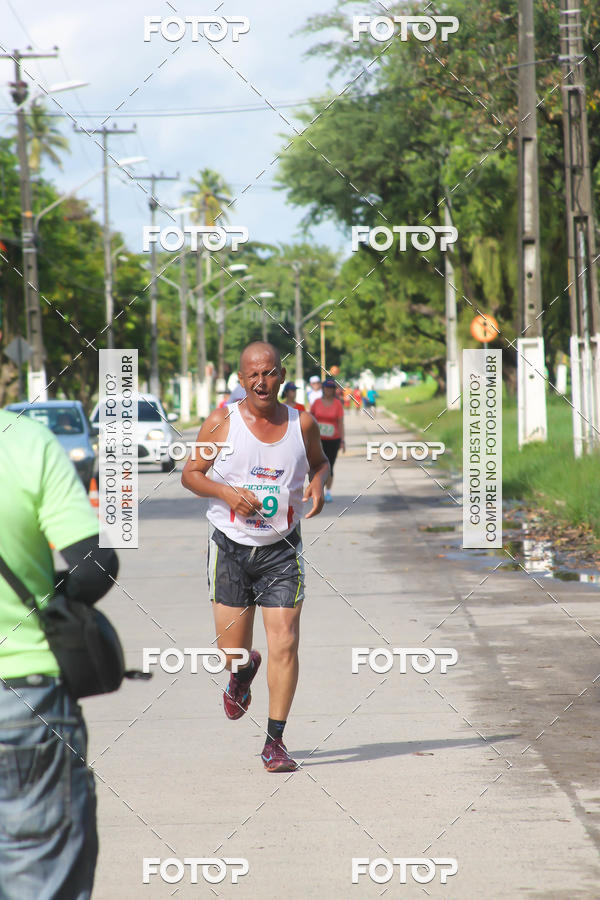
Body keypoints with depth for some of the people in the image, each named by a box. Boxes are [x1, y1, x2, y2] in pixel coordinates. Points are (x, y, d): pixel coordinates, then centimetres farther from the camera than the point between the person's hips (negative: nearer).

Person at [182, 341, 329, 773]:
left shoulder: (302, 424, -2)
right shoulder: (222, 423, -7)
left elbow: (319, 462, 17)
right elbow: (190, 473, 0)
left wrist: (318, 484, -6)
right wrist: (226, 491, -18)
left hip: (282, 548, 0)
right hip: (231, 545, 0)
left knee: (285, 644, -9)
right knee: (233, 649, 5)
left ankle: (275, 741, 1)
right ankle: (243, 674, 45)